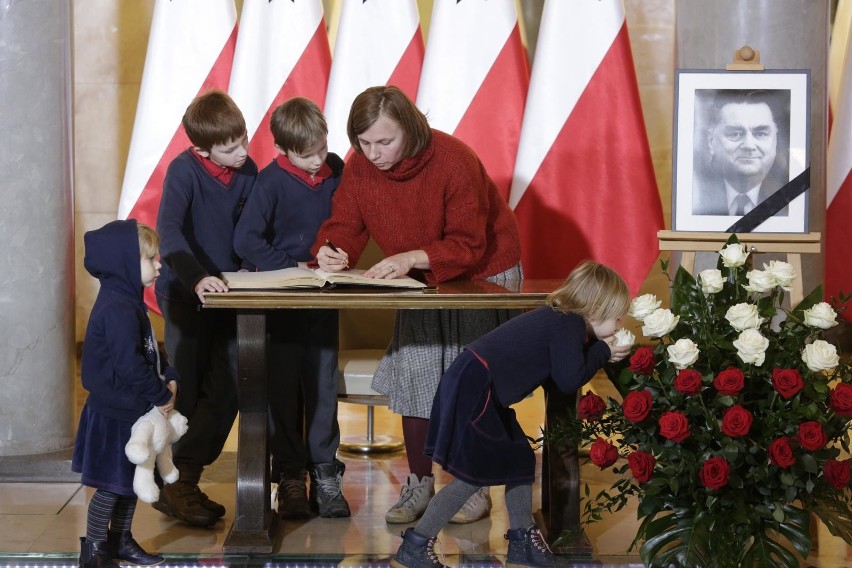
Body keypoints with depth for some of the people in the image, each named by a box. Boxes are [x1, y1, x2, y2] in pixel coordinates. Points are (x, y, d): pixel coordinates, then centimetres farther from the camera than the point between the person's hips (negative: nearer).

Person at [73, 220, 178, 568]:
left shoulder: (129, 301, 10)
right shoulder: (117, 308, -23)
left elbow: (150, 351, 19)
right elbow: (130, 365, -27)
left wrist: (169, 378, 5)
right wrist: (161, 395, -18)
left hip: (132, 410, 10)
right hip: (115, 414, -10)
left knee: (130, 480, 18)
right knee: (111, 484, -2)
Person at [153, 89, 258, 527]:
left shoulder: (248, 171, 1)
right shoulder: (184, 170, -16)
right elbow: (168, 229, -29)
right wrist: (196, 278, -43)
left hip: (226, 293, 5)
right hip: (185, 294, -5)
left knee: (227, 392, 0)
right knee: (189, 395, -2)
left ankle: (183, 480, 9)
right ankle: (175, 484, 10)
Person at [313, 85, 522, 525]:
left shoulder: (454, 162, -30)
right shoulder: (360, 166, -15)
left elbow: (467, 246, -30)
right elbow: (344, 222, -13)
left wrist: (411, 258, -45)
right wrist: (331, 251, -37)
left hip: (482, 274, -5)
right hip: (421, 280, 5)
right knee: (413, 376, 1)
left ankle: (476, 487, 10)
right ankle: (419, 484, 12)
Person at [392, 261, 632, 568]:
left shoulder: (561, 318, 15)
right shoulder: (568, 326, -14)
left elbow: (558, 371, 18)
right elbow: (569, 381, -17)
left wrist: (600, 351, 10)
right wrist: (601, 352, -3)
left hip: (480, 389, 10)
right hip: (472, 389, -10)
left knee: (520, 461, 15)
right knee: (473, 476, -7)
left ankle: (522, 543, 24)